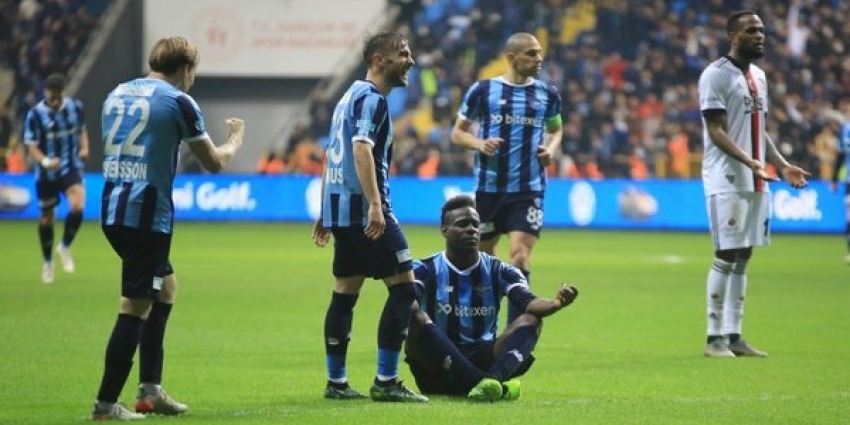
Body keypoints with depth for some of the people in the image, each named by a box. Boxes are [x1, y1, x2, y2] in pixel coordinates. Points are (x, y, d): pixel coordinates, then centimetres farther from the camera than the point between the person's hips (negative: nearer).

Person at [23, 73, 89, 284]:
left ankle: (65, 247, 3)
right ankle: (47, 263, 30)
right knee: (46, 217, 8)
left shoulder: (75, 107, -1)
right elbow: (31, 146, -12)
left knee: (77, 206, -23)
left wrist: (84, 148, -2)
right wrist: (45, 161, -31)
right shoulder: (35, 114, -11)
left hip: (71, 167, 1)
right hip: (47, 172, -1)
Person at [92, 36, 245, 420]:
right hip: (146, 214, -8)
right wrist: (235, 138, 21)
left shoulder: (117, 94, 13)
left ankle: (150, 389, 21)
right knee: (135, 307, -3)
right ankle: (106, 403, -3)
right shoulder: (178, 101, -6)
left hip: (112, 210, 8)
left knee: (166, 287, 22)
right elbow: (214, 162, 1)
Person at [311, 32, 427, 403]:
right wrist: (375, 205, -32)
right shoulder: (371, 98, -10)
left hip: (339, 208, 10)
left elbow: (332, 156, 23)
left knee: (344, 293, 11)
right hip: (364, 210, -10)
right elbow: (361, 149, -24)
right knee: (403, 287, -6)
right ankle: (385, 382, -9)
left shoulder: (350, 96, 19)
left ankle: (336, 382, 13)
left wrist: (325, 214, 27)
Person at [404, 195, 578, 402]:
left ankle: (491, 381, -49)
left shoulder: (499, 271, 8)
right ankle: (492, 386, -46)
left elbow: (528, 303, -11)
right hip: (436, 371, -2)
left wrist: (556, 303, -34)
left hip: (483, 363, 2)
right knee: (418, 322, -31)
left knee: (531, 320, -18)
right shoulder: (425, 270, 2)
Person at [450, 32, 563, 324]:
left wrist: (551, 148, 0)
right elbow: (458, 133, 6)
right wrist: (479, 143, -15)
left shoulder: (548, 94, 6)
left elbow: (555, 130, 22)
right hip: (488, 188, 0)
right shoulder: (483, 90, -1)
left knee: (520, 257, -12)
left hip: (528, 190, 0)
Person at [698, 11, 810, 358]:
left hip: (756, 182, 8)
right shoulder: (716, 75, -10)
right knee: (726, 257, -8)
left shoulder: (758, 76, 16)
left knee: (743, 258, 8)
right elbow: (716, 132, -16)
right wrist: (750, 162, -27)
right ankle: (715, 337, -4)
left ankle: (734, 336, 11)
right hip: (726, 181, -8)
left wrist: (781, 164, 10)